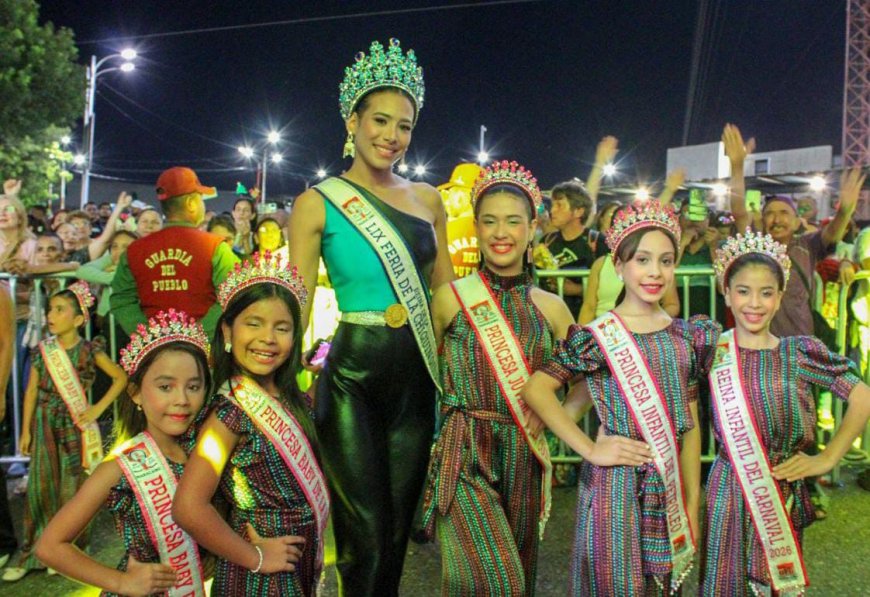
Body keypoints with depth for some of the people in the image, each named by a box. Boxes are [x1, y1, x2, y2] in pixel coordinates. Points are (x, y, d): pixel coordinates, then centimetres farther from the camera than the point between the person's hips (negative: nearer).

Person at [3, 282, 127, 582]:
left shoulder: (89, 351, -7)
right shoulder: (41, 351, 2)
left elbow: (120, 377, -2)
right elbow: (31, 391, 5)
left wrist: (99, 408, -7)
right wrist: (25, 431, 4)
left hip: (75, 426, -3)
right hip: (44, 425, 3)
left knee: (73, 489, 3)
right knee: (41, 487, 6)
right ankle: (32, 553, 16)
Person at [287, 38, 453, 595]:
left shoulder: (427, 199, 9)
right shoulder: (317, 204, -4)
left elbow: (448, 292, 14)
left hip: (418, 372, 4)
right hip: (353, 372, -4)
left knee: (399, 529, 15)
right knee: (364, 538, 0)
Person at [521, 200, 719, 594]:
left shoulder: (688, 337, 5)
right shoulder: (598, 337, -10)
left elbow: (690, 426, 7)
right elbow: (536, 389, -14)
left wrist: (692, 505, 7)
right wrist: (590, 449, -16)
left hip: (669, 488, 5)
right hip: (614, 486, -5)